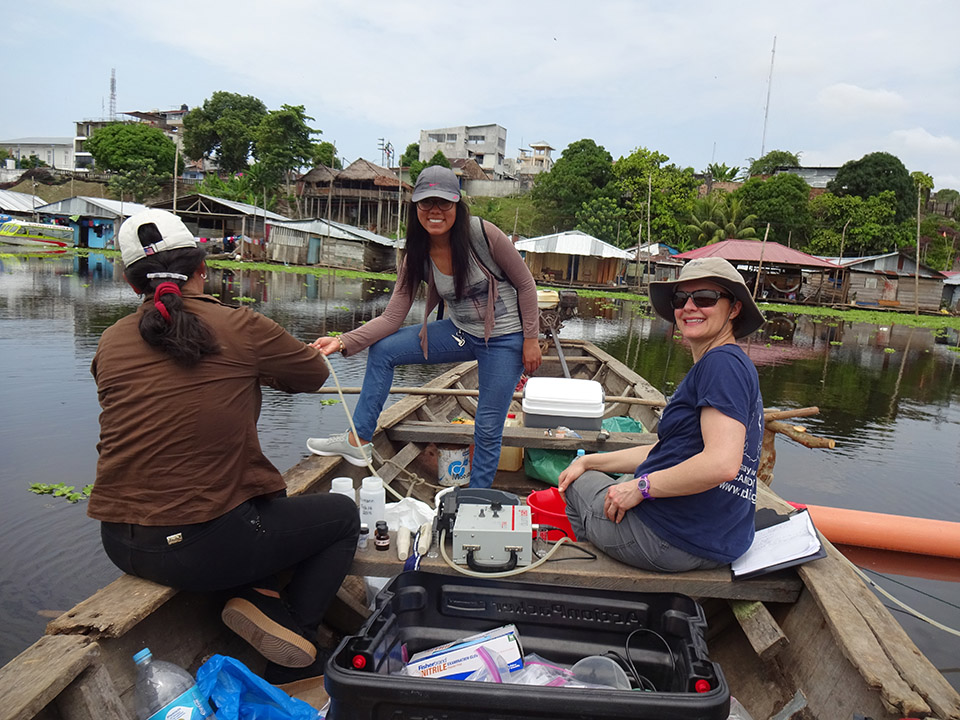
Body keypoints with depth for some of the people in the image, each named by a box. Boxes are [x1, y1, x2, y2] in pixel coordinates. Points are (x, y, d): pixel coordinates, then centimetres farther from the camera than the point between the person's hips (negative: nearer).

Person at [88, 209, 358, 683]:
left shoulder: (110, 343, 1)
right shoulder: (238, 327, -12)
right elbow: (314, 374, 4)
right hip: (200, 546, -6)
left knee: (266, 497, 31)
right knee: (342, 516, 15)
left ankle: (257, 593, 12)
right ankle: (293, 647, 5)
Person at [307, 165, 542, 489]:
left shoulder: (482, 233, -21)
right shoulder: (417, 257, -7)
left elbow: (526, 284, -11)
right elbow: (391, 318, -9)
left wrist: (530, 339, -10)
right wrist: (343, 342, -21)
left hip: (505, 340, -5)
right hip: (461, 333, 5)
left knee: (488, 429, 0)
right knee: (382, 350, -4)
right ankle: (358, 441, 7)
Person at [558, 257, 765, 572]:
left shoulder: (722, 363, -20)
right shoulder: (711, 367, 13)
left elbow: (722, 463, -32)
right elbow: (668, 451, 16)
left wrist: (640, 486, -19)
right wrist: (588, 461, 13)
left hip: (671, 538, -10)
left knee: (576, 484, 14)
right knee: (576, 472, 28)